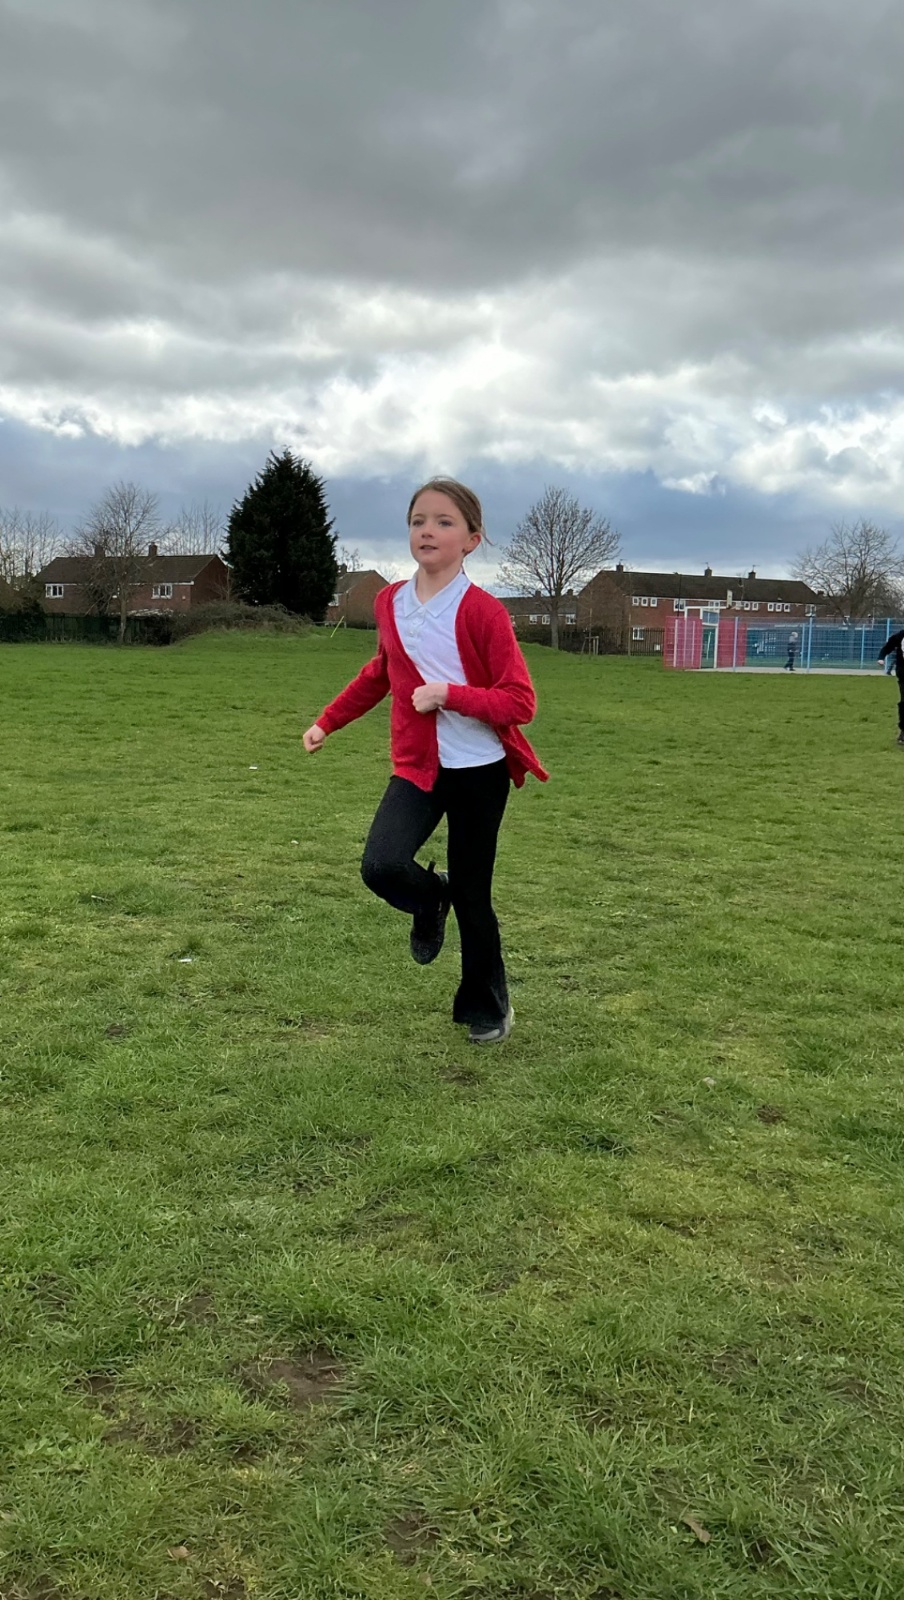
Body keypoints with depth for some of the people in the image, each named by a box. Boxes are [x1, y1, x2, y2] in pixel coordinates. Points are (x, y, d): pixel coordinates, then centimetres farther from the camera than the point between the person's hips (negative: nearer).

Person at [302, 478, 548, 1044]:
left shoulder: (483, 611, -13)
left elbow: (520, 703, -15)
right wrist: (327, 722, 22)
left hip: (479, 769, -3)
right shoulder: (390, 602, 3)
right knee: (381, 867, -19)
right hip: (417, 766, 4)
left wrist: (448, 694, -26)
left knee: (472, 895, 5)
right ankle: (430, 897, 19)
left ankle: (487, 1007, 28)